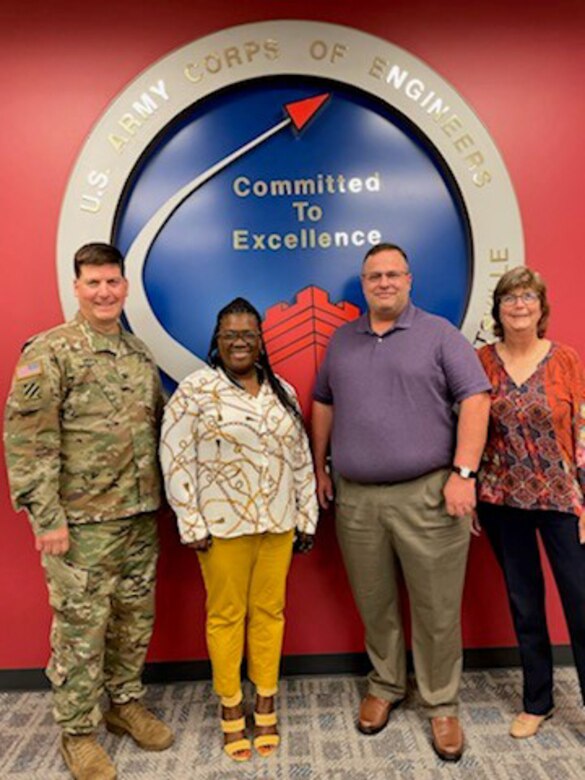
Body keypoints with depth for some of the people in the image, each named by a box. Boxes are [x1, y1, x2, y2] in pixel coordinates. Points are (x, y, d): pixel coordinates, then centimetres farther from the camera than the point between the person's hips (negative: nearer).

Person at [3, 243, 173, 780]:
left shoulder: (140, 353, 10)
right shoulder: (49, 352, -10)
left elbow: (159, 427, 16)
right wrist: (46, 516, -16)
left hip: (142, 515, 6)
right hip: (81, 519, -6)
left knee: (136, 617, 17)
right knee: (81, 625, 7)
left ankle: (126, 701, 39)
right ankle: (77, 731, 28)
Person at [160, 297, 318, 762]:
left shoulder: (282, 391, 8)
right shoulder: (196, 389, -6)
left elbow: (301, 458, 11)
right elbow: (175, 458, -8)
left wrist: (307, 516, 9)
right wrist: (191, 525, -10)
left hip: (278, 524, 4)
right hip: (222, 526, -4)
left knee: (269, 611, 13)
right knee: (226, 615, 9)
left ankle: (266, 703, 31)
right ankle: (231, 710, 29)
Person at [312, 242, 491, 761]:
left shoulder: (439, 334, 0)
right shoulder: (341, 340, 13)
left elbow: (475, 399, -6)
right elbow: (323, 404, 17)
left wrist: (463, 473, -14)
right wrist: (319, 468, 12)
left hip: (427, 495, -3)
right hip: (355, 498, 4)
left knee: (437, 609, 7)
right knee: (375, 605, 16)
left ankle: (442, 705, 28)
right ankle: (385, 686, 37)